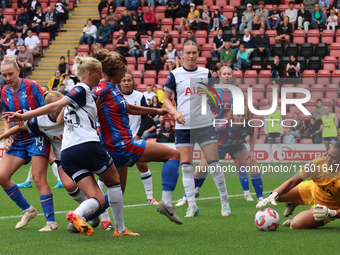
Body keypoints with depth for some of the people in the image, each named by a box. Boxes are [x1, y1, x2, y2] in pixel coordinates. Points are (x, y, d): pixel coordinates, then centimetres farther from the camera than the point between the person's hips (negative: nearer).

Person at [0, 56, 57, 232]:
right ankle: (27, 210, 13)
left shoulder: (31, 86, -10)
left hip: (36, 137, -6)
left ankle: (51, 221, -8)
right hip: (18, 140, 6)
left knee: (39, 178, -13)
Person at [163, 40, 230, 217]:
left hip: (205, 125, 0)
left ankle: (224, 200, 11)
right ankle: (192, 205, 2)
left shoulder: (206, 73, 6)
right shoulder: (175, 75, 1)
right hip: (183, 126, 0)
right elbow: (166, 98, 6)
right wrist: (175, 112, -12)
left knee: (214, 164, -2)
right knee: (186, 166, -3)